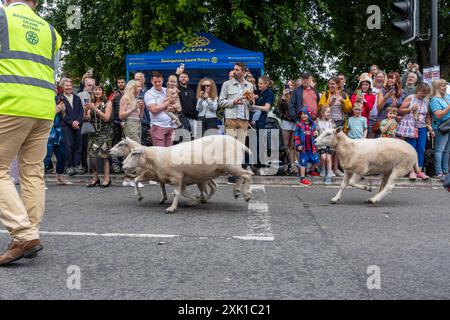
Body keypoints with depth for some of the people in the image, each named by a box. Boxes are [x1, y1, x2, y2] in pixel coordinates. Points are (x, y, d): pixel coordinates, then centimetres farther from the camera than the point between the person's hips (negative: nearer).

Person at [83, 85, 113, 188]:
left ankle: (106, 178, -3)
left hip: (105, 132, -3)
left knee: (104, 155, -9)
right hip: (93, 132, 4)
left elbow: (106, 118, -8)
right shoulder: (91, 103, 13)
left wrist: (95, 108, -14)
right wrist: (86, 110, -13)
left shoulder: (108, 103, 3)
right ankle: (95, 178, 4)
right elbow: (86, 118, 7)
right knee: (92, 155, -5)